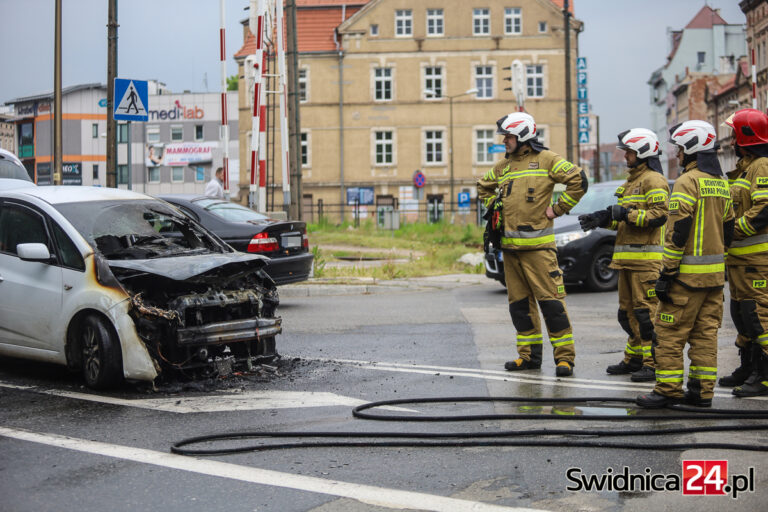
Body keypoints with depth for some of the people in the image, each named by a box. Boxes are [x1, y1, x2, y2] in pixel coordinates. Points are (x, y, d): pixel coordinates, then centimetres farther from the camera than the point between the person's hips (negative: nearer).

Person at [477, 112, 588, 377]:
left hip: (537, 245, -7)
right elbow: (483, 187, 33)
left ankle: (564, 356, -3)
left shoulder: (546, 160, -3)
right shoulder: (504, 166, 16)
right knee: (519, 303, 10)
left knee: (550, 301, -8)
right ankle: (529, 355, 19)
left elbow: (578, 180, -10)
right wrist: (494, 206, 18)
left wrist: (557, 209, -9)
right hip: (509, 245, 7)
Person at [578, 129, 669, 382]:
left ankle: (654, 364, -8)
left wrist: (627, 214, -21)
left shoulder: (653, 180, -8)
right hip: (628, 257, 10)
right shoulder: (631, 181, 23)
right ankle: (634, 359, 21)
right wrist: (602, 219, 14)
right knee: (628, 311, 13)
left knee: (646, 312, -10)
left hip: (646, 258, -10)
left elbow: (658, 215, -19)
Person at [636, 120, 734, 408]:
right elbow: (727, 230, 18)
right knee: (705, 333, 10)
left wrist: (667, 273, -15)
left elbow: (678, 231, -17)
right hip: (714, 274, 8)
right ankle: (702, 391, 11)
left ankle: (668, 390, -1)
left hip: (688, 274, -8)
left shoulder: (687, 182, -13)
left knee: (670, 333, -2)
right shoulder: (721, 184, 14)